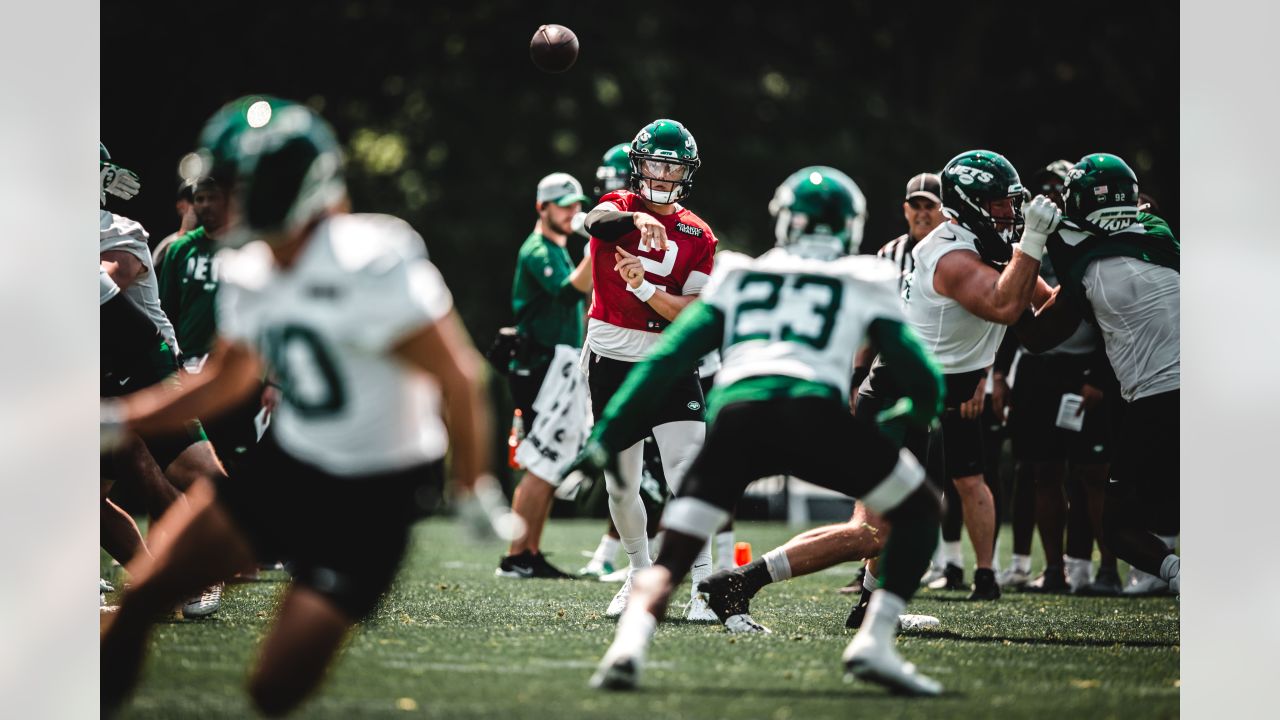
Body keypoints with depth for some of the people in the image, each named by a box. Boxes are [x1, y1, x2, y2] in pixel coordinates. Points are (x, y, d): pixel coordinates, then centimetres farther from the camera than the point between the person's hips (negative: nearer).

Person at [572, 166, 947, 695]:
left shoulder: (739, 278, 28)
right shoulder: (865, 285, 23)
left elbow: (666, 361, 21)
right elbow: (925, 383, 22)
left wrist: (605, 440, 20)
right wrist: (907, 422, 44)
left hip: (735, 414, 2)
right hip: (815, 412, -2)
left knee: (672, 556, 10)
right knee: (920, 507, 20)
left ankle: (628, 647, -21)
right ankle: (874, 645, 5)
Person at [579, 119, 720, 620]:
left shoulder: (698, 235, 2)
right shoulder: (620, 206, 0)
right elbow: (598, 223, -28)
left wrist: (644, 287, -22)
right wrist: (639, 220, -49)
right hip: (611, 362, 1)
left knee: (687, 476, -14)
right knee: (621, 487, 10)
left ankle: (703, 585, -12)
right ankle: (640, 574, 31)